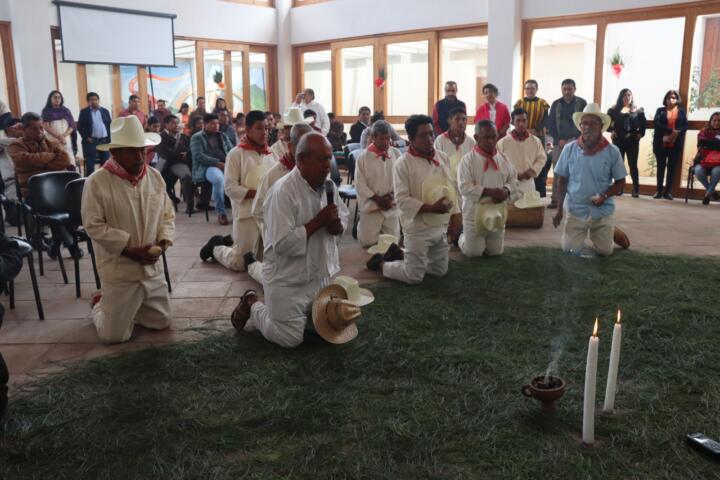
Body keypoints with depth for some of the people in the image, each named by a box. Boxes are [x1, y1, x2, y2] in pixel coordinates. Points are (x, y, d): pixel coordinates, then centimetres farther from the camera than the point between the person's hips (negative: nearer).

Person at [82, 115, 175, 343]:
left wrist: (163, 242, -8)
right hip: (119, 270, -5)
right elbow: (94, 226, -15)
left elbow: (168, 214, 9)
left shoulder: (155, 176, 3)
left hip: (152, 267, 5)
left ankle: (123, 306, 39)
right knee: (114, 335, 0)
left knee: (162, 322, 14)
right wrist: (129, 251, -18)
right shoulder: (97, 182, -14)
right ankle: (100, 304, 33)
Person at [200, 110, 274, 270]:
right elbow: (230, 188, -10)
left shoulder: (270, 154, 12)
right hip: (247, 213, -5)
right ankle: (215, 247, 30)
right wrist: (258, 193, -18)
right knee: (239, 263, -1)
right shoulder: (236, 154, -4)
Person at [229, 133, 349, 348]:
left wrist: (338, 226, -11)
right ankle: (252, 306, 23)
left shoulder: (328, 186, 1)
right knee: (289, 339, 0)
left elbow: (343, 216, 13)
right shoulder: (283, 192, -24)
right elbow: (283, 244, -29)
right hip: (288, 281, -7)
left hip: (323, 275, 8)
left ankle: (298, 314, 35)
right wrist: (318, 221, -26)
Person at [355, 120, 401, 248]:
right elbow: (360, 184, -8)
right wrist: (378, 199, -13)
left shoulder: (396, 154, 0)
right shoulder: (363, 157, -8)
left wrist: (391, 197, -11)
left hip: (392, 205, 3)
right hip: (370, 205, -2)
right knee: (368, 242, -2)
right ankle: (360, 226, 32)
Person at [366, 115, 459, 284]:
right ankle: (380, 263, 24)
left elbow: (451, 188, 13)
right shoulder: (403, 163, -16)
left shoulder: (442, 157, 4)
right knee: (414, 277, -1)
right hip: (418, 227, -7)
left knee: (440, 271, 18)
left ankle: (399, 254, 34)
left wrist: (454, 216, 9)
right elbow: (402, 200, -19)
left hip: (441, 226, 7)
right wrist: (431, 208, -26)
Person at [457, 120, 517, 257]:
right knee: (473, 252, 2)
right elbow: (465, 188, -20)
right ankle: (462, 237, 35)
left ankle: (469, 238, 42)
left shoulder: (503, 158, 2)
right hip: (474, 213, -5)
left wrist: (506, 191, -13)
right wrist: (489, 192, -25)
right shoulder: (468, 159, -14)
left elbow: (513, 179, 9)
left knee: (496, 251, 15)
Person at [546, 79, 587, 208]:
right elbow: (550, 124, 7)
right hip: (559, 142, 2)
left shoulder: (582, 103, 3)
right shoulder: (556, 104, 8)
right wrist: (559, 140, -5)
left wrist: (576, 139, -9)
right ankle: (555, 200, 5)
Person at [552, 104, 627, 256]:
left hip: (603, 211, -1)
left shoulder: (612, 152, -10)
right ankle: (584, 232, 34)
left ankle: (610, 231, 41)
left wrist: (605, 196, -22)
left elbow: (620, 183, -3)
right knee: (570, 249, 1)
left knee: (604, 251, 6)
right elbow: (562, 180, 1)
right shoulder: (569, 149, -7)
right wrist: (559, 209, 1)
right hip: (575, 210, 1)